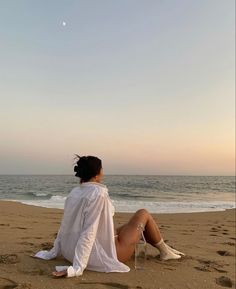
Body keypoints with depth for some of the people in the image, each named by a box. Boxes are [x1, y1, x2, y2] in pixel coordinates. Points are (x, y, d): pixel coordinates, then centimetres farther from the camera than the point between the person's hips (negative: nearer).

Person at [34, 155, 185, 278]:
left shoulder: (74, 193, 0)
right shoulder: (98, 193, -24)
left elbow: (65, 226, 5)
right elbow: (89, 233, -27)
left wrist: (54, 252, 12)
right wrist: (77, 268, -26)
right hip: (104, 255, -8)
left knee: (130, 226, 28)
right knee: (143, 214, 6)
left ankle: (164, 248, 45)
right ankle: (165, 251, 27)